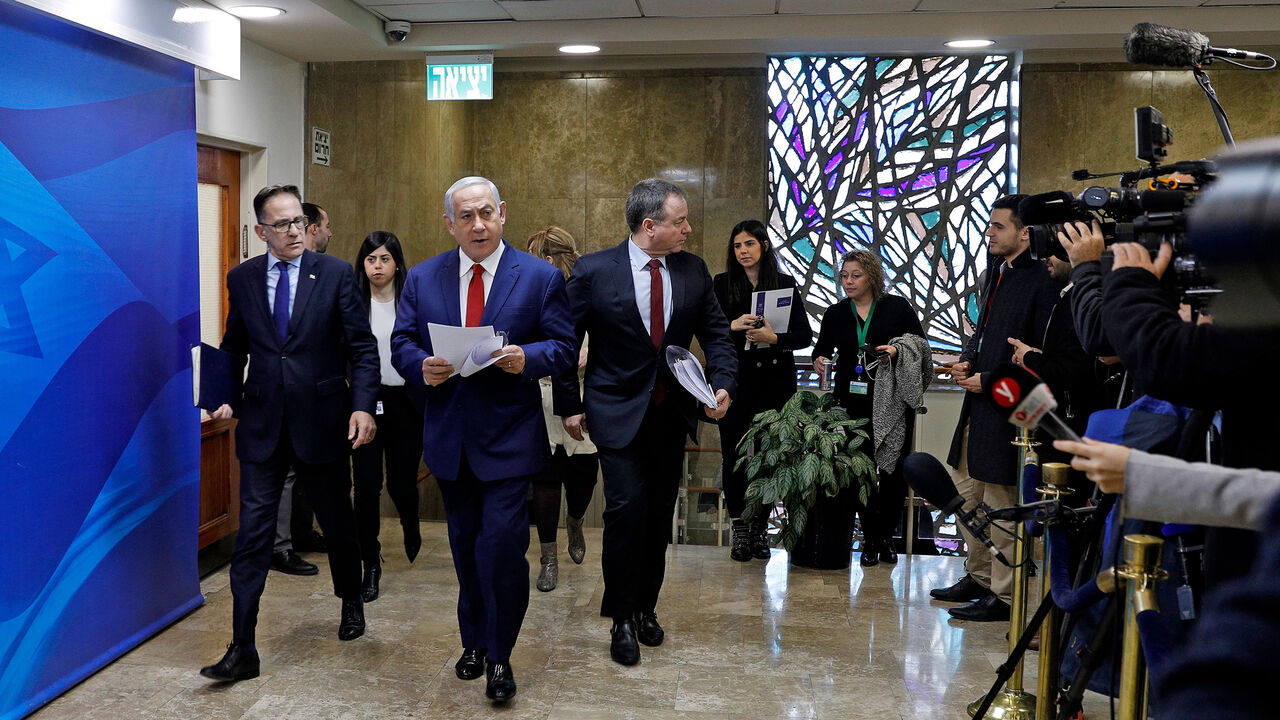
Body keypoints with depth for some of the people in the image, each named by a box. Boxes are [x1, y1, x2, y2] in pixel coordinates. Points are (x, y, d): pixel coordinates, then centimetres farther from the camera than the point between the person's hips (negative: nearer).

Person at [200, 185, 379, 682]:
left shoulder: (335, 273, -3)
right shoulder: (242, 278, 5)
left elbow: (362, 345, -4)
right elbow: (234, 346, 15)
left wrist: (362, 405, -15)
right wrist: (227, 394, 0)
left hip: (321, 420, -1)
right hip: (262, 424, 1)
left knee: (337, 521, 15)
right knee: (253, 534, -2)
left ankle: (351, 601, 41)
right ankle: (242, 649, 4)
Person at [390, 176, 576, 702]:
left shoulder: (541, 277, -2)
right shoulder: (422, 279, 6)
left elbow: (565, 348, -3)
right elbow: (401, 343, 7)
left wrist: (527, 358, -23)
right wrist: (422, 366, -15)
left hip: (509, 439, -3)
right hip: (449, 438, 4)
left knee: (501, 546, -8)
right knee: (465, 548, 16)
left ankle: (499, 657, 11)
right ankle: (475, 641, 34)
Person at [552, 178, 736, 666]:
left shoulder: (693, 270, 2)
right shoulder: (594, 271, -9)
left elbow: (715, 332, 6)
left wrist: (723, 383, -11)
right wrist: (569, 405, -1)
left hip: (672, 412, 4)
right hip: (618, 414, -4)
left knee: (660, 515, 11)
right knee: (627, 508, -12)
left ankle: (646, 608, 29)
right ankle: (622, 620, 5)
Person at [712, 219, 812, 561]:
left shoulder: (785, 284, 5)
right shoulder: (722, 284, 7)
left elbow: (805, 335, 1)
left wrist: (774, 338, -16)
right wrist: (733, 325, -16)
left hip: (776, 379, 0)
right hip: (735, 379, 0)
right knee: (734, 453, -1)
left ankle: (760, 528, 13)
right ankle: (739, 530, 8)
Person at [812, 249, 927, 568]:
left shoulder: (898, 307, 4)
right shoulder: (835, 313, 11)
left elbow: (921, 345, 5)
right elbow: (822, 348, 13)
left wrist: (897, 350, -14)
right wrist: (819, 360, -10)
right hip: (852, 401, 2)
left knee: (894, 470, 0)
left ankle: (886, 534, 14)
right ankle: (870, 538, 8)